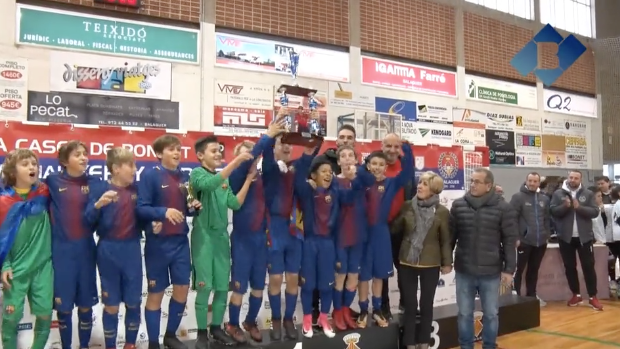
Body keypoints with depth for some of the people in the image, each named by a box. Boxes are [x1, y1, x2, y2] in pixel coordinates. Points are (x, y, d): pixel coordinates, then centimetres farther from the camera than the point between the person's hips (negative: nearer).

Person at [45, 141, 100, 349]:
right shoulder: (52, 181, -1)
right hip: (61, 250, -1)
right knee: (63, 303, 6)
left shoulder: (94, 183, 3)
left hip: (86, 249, 1)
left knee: (86, 303, 10)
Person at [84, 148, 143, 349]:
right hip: (108, 251, -3)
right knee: (111, 305, 8)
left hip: (132, 250, 3)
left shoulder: (136, 189, 3)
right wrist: (98, 204, -30)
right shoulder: (100, 188, -8)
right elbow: (88, 221, -13)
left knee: (133, 302, 11)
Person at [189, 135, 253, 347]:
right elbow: (209, 184, -28)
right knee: (204, 287, -4)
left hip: (222, 236, 6)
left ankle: (216, 328, 22)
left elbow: (235, 204, 1)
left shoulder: (224, 179, 11)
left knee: (223, 286, 8)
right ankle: (202, 333, 9)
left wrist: (248, 179, -5)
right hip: (203, 236, -5)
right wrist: (235, 162, -31)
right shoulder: (197, 174, -5)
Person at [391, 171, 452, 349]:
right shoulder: (407, 206, -2)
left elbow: (446, 239, -2)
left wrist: (447, 262, 0)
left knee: (426, 305, 11)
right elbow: (394, 229, 5)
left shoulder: (442, 211, -8)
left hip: (430, 265, -1)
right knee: (410, 305, 7)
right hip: (407, 263, 1)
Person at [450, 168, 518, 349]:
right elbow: (450, 235, 6)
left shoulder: (503, 208, -6)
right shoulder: (458, 205, 0)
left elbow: (510, 241, -4)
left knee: (491, 314, 12)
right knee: (464, 313, 12)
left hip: (491, 272, -1)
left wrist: (509, 269, -6)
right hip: (464, 271, 2)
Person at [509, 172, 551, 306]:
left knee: (534, 270, 15)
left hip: (540, 242, 5)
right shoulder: (518, 197, -6)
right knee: (519, 270, 1)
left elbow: (548, 218, 17)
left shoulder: (544, 198, 12)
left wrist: (547, 234, 9)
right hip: (524, 241, -5)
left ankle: (532, 296, 25)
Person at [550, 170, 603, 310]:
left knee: (588, 266, 3)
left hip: (584, 236, -1)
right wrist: (565, 206, -22)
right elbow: (553, 211, -6)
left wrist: (579, 207, -21)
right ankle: (576, 295, 24)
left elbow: (595, 212, -8)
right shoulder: (558, 193, 1)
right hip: (566, 237, 1)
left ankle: (593, 297, 12)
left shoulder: (588, 194, 1)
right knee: (569, 267, 10)